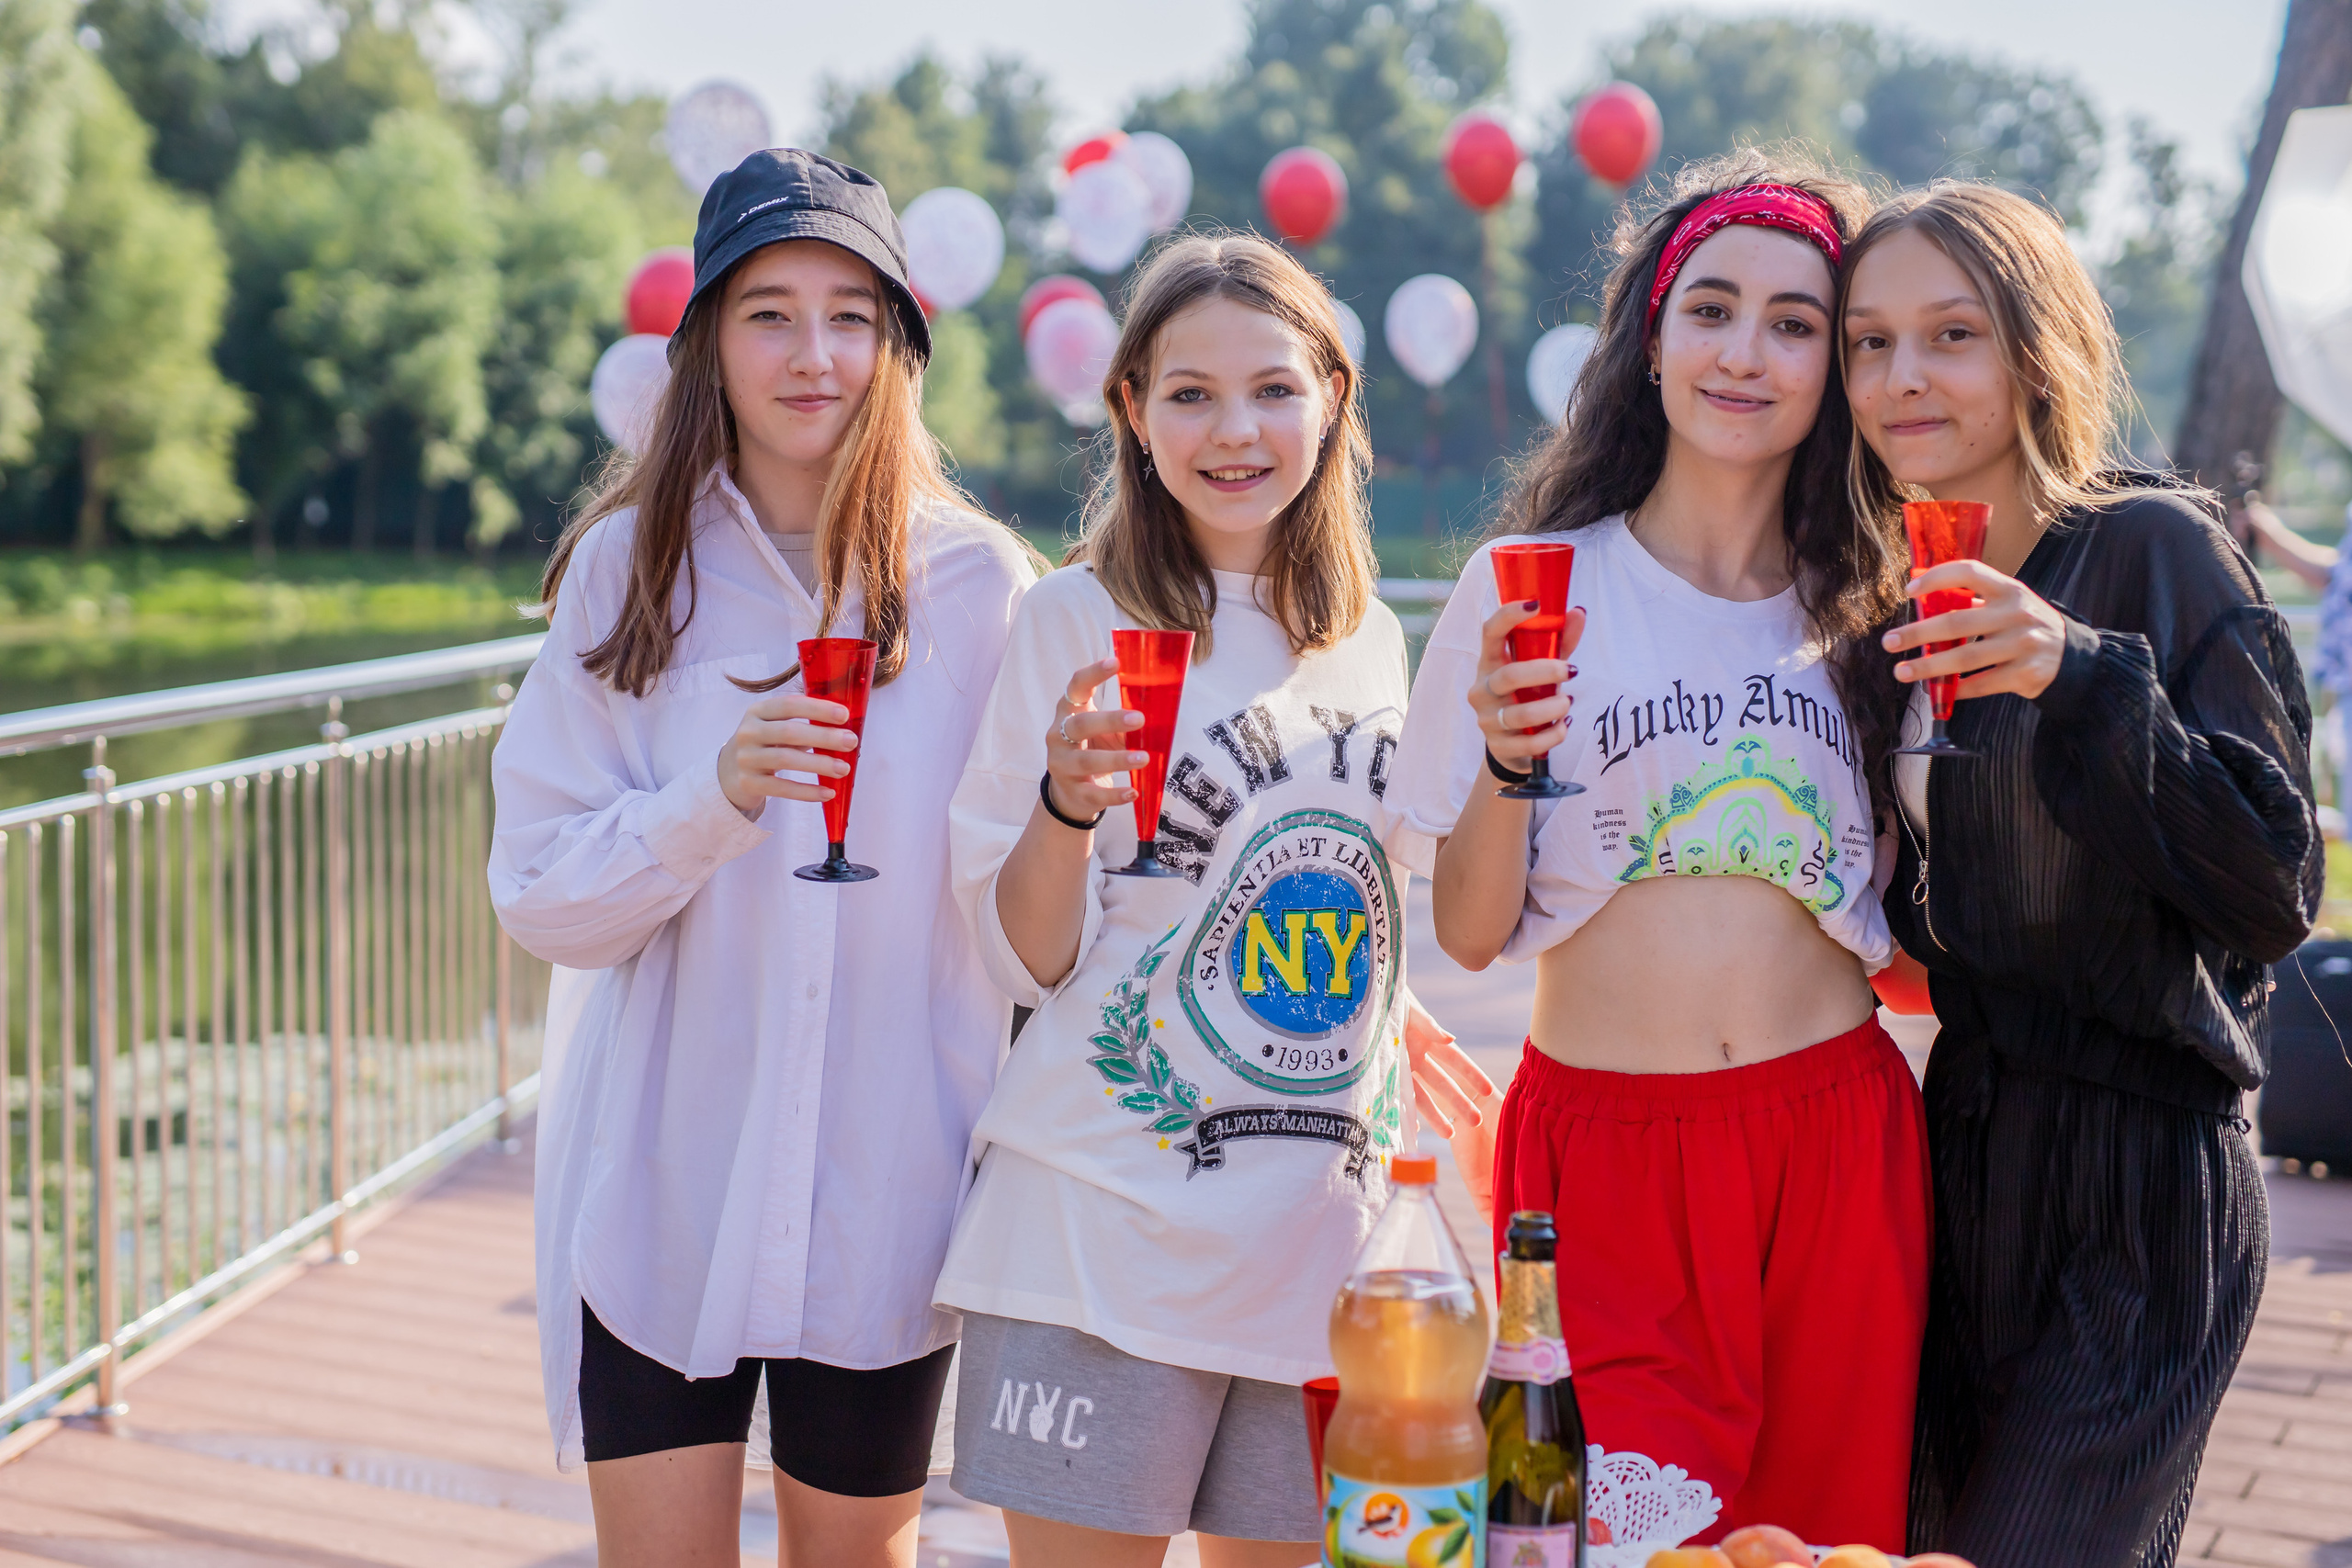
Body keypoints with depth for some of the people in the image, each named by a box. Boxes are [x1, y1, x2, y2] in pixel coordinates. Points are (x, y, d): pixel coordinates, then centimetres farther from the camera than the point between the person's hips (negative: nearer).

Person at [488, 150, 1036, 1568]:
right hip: (659, 1186, 0)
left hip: (886, 1188, 0)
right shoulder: (628, 567, -2)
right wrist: (713, 799, -21)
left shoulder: (979, 585, -3)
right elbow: (541, 898, -4)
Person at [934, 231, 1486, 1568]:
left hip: (1325, 1221, 5)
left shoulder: (1370, 641, 11)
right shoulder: (1080, 619, -4)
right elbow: (1029, 956, -6)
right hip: (1111, 1226, -4)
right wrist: (1068, 800, -23)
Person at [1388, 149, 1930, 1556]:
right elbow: (1470, 933, 0)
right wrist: (1508, 764, -16)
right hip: (1602, 1146, -2)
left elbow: (1922, 913, 14)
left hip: (1835, 1145, 2)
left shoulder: (1869, 603, 8)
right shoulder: (1534, 584, 1)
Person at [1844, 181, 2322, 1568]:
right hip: (1966, 1152, 7)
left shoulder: (2157, 552, -12)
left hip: (2141, 1192, -7)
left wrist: (2085, 677, -28)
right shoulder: (1902, 608, 8)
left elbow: (2275, 893, -19)